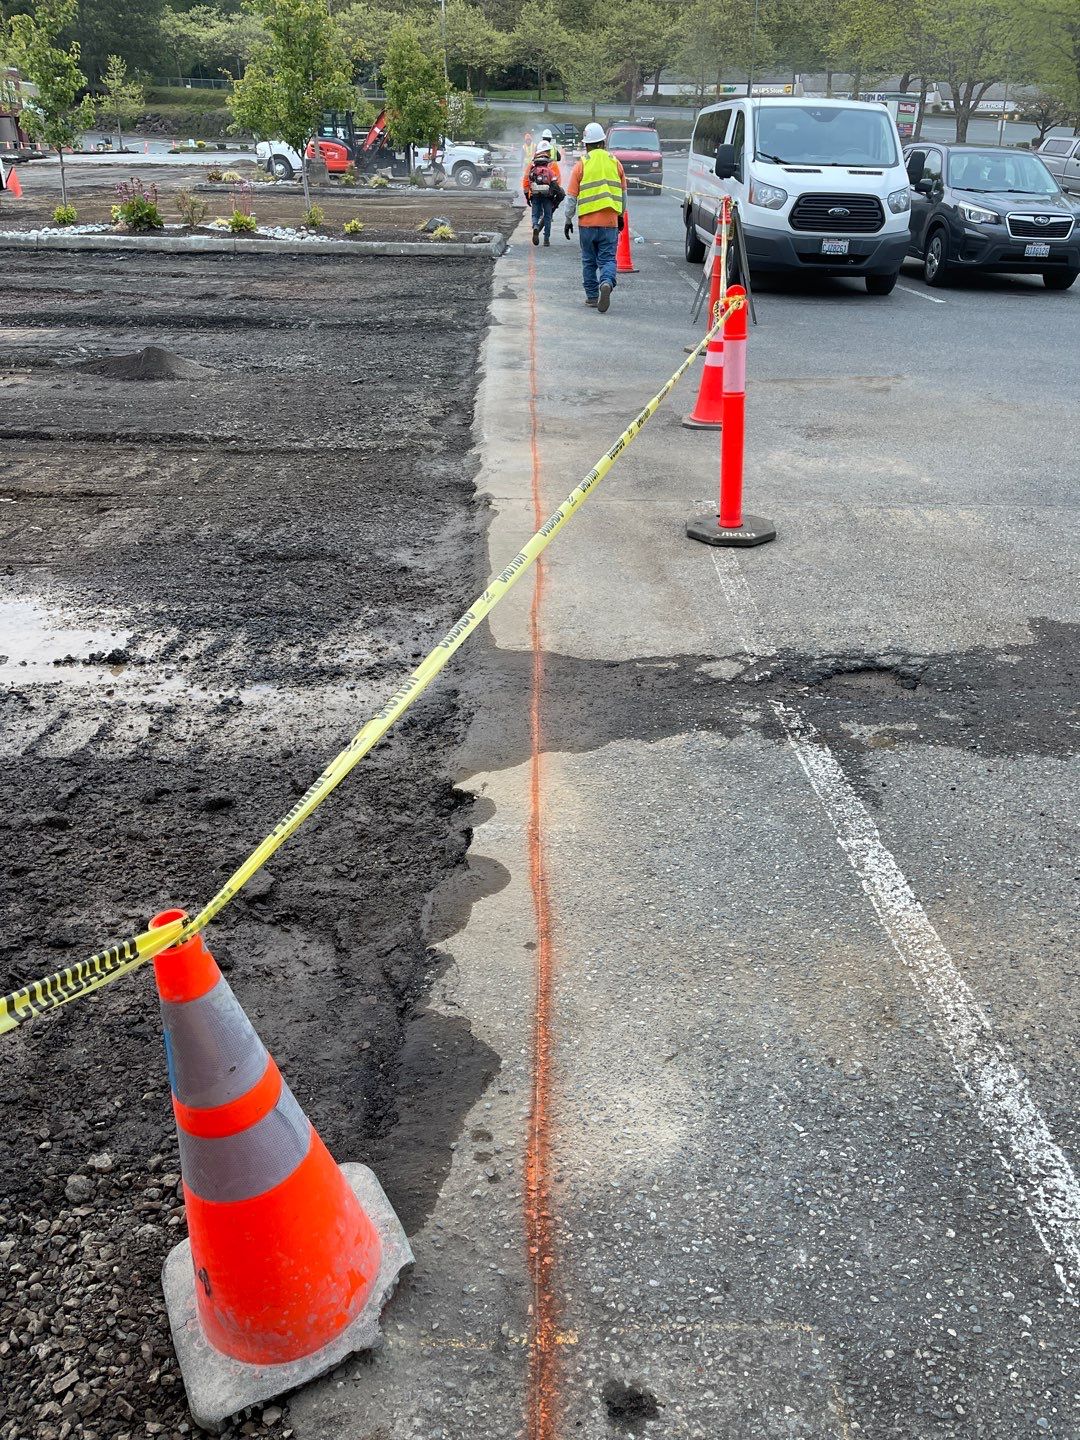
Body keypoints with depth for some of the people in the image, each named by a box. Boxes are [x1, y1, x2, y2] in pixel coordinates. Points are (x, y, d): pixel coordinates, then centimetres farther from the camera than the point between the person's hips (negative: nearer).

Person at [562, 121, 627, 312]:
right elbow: (623, 193, 15)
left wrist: (568, 219, 8)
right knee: (607, 258, 3)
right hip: (610, 221, 1)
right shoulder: (615, 162, 6)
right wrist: (621, 215, 27)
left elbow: (571, 196, -1)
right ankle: (607, 283, -25)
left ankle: (592, 295, 15)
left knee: (589, 261, 12)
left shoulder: (581, 164, -2)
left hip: (587, 221, -1)